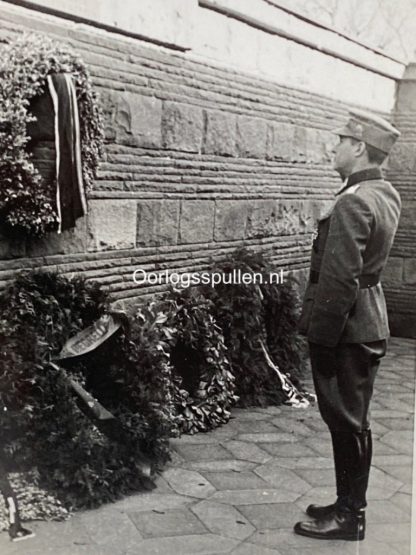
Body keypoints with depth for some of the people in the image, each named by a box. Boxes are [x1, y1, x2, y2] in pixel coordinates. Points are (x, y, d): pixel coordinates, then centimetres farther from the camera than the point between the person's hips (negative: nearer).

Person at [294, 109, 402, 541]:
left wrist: (320, 336, -19)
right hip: (368, 322, 9)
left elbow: (339, 279, -24)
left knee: (346, 421, 2)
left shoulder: (353, 202, -21)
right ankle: (349, 504, 29)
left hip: (345, 328, -9)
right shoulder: (386, 195, 9)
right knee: (351, 419, 17)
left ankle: (349, 517, 15)